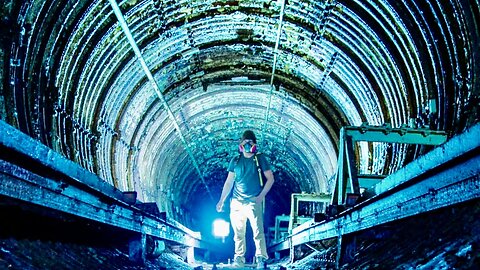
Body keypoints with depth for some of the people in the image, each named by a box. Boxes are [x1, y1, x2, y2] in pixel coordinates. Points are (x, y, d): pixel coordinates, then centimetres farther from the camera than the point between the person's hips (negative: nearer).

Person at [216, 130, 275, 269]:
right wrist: (222, 200, 10)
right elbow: (229, 182, 14)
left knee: (258, 231, -13)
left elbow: (270, 179, 2)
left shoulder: (260, 159, 3)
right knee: (238, 233, 7)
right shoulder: (235, 161, 10)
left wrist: (261, 196, -7)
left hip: (253, 202, -3)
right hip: (236, 202, 3)